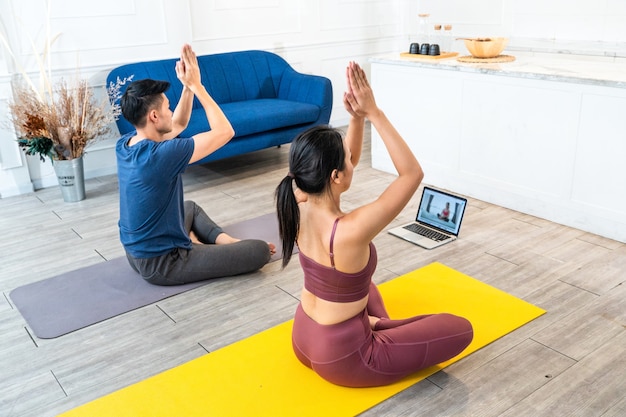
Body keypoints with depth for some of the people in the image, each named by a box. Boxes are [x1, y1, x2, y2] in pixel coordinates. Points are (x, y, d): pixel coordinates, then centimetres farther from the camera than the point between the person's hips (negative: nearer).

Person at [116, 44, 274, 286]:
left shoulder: (124, 145, -2)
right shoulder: (160, 155, -29)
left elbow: (178, 125, 13)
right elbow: (224, 132, -20)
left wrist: (187, 87, 1)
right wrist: (196, 85, -14)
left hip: (136, 254, 9)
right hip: (161, 264, -9)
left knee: (190, 207, 37)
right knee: (260, 250, -5)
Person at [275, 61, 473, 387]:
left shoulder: (299, 207, -13)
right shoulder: (349, 231, -36)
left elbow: (349, 156, 2)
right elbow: (412, 174, -26)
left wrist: (356, 115, -14)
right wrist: (373, 112, -25)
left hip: (304, 339, 8)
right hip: (339, 357, -7)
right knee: (461, 329, 6)